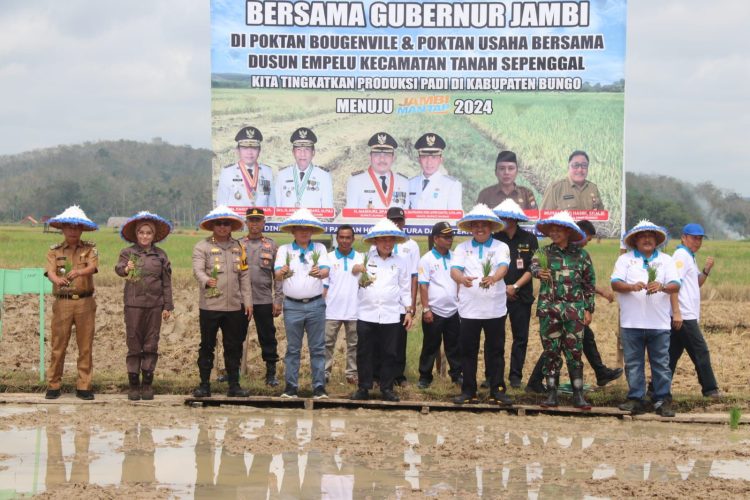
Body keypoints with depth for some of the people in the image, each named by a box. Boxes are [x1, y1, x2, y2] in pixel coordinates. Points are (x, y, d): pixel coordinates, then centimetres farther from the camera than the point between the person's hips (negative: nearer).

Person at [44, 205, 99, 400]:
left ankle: (83, 387, 10)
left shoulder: (90, 248, 6)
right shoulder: (55, 251, 7)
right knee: (58, 346, 1)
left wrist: (77, 272, -34)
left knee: (85, 346, 3)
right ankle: (53, 386, 9)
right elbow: (50, 272, -9)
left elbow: (92, 267, -13)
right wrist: (58, 280, -32)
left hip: (85, 303, 0)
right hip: (62, 302, 0)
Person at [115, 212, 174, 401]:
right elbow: (118, 268, -17)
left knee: (151, 344, 4)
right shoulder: (128, 252, 3)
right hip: (133, 304, -2)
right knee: (134, 344, 1)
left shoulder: (161, 255, 8)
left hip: (155, 305, 2)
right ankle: (133, 385, 7)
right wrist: (125, 269, -41)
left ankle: (147, 384, 12)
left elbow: (167, 282, 9)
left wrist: (168, 306, 4)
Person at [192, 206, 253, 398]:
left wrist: (248, 301, 6)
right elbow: (198, 269, -14)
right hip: (209, 306, -3)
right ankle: (204, 385, 10)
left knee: (233, 347, 7)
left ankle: (234, 385, 15)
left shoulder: (238, 247, 13)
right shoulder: (202, 247, 0)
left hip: (234, 306, 3)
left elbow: (245, 276, 12)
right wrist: (207, 281, -36)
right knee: (207, 346, 3)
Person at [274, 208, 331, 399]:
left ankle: (319, 386, 7)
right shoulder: (284, 249, 4)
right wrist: (283, 272, -33)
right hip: (292, 305, 0)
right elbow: (277, 274, -8)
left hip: (316, 305, 0)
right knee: (293, 348, 5)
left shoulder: (319, 248, 5)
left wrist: (319, 273, -33)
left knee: (317, 347, 3)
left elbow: (326, 270, -9)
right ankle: (291, 386, 10)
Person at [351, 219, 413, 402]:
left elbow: (405, 288, 12)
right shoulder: (366, 258, 6)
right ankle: (363, 388, 12)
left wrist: (409, 311, 7)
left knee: (389, 354, 4)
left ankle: (387, 389, 13)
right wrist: (357, 269, -26)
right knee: (364, 353, 3)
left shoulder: (400, 262, 9)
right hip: (366, 314, -1)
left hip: (390, 316, 1)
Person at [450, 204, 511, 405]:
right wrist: (462, 278, -34)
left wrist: (493, 278, -40)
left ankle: (497, 391, 11)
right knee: (468, 351, 5)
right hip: (469, 309, 1)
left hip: (495, 309, -1)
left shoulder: (500, 247, 2)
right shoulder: (462, 248, 6)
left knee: (495, 350, 4)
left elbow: (503, 267, -16)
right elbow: (454, 270, -9)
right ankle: (468, 391, 13)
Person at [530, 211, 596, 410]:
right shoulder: (544, 252, 5)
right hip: (549, 309, 1)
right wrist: (539, 272, -40)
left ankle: (578, 395, 3)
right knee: (551, 352, 3)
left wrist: (589, 309, 3)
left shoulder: (581, 255, 5)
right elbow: (534, 264, -17)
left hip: (574, 310, -1)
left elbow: (589, 284, 8)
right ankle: (552, 395, 8)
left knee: (574, 352, -1)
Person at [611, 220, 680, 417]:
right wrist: (632, 286, -21)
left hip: (659, 324, 0)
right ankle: (636, 399, 9)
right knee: (633, 363, 3)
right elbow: (615, 283, -2)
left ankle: (662, 400, 5)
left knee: (661, 363, 0)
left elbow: (676, 286, 2)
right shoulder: (625, 259, 10)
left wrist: (662, 287, -20)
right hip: (631, 323, 0)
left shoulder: (666, 260, 13)